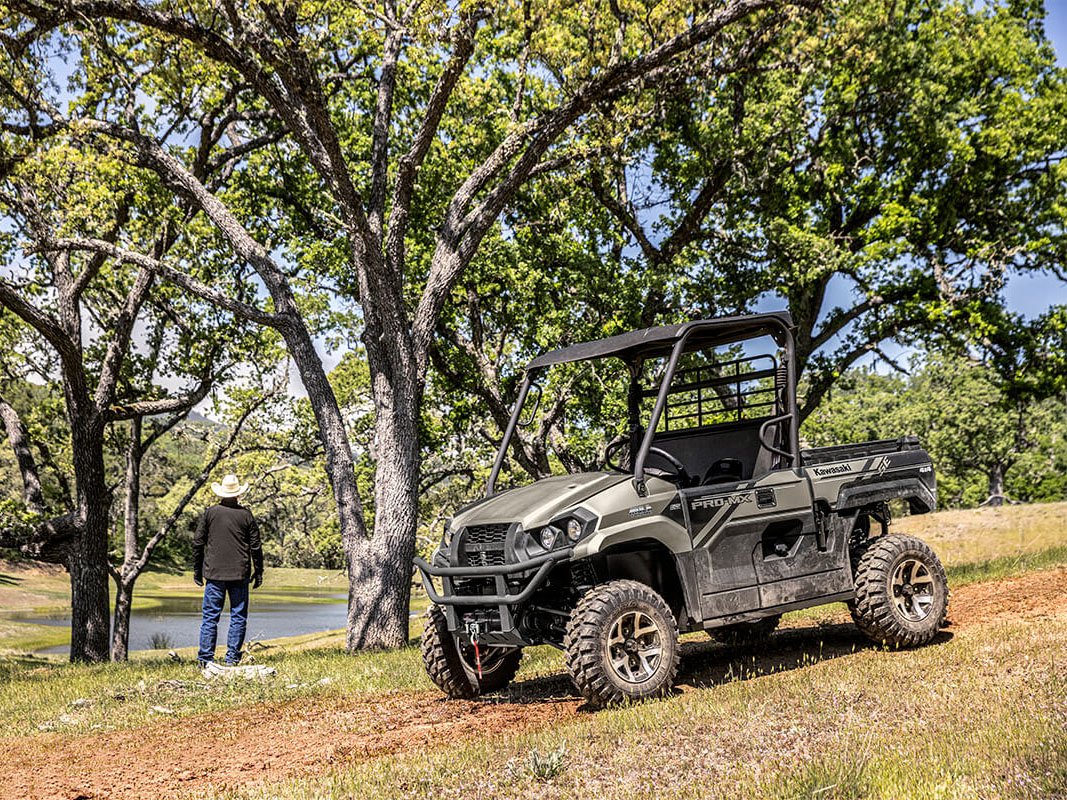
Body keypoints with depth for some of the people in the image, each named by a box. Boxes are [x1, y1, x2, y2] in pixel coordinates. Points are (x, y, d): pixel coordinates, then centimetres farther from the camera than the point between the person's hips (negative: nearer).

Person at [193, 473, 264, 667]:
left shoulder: (210, 513, 0)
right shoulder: (246, 515, -1)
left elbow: (198, 543, 4)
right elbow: (255, 546, 1)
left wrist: (197, 570, 13)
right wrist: (258, 572, 11)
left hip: (214, 573, 1)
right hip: (240, 574, -1)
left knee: (210, 616, 5)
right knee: (238, 617, 6)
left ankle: (205, 658, 3)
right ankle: (232, 659, 4)